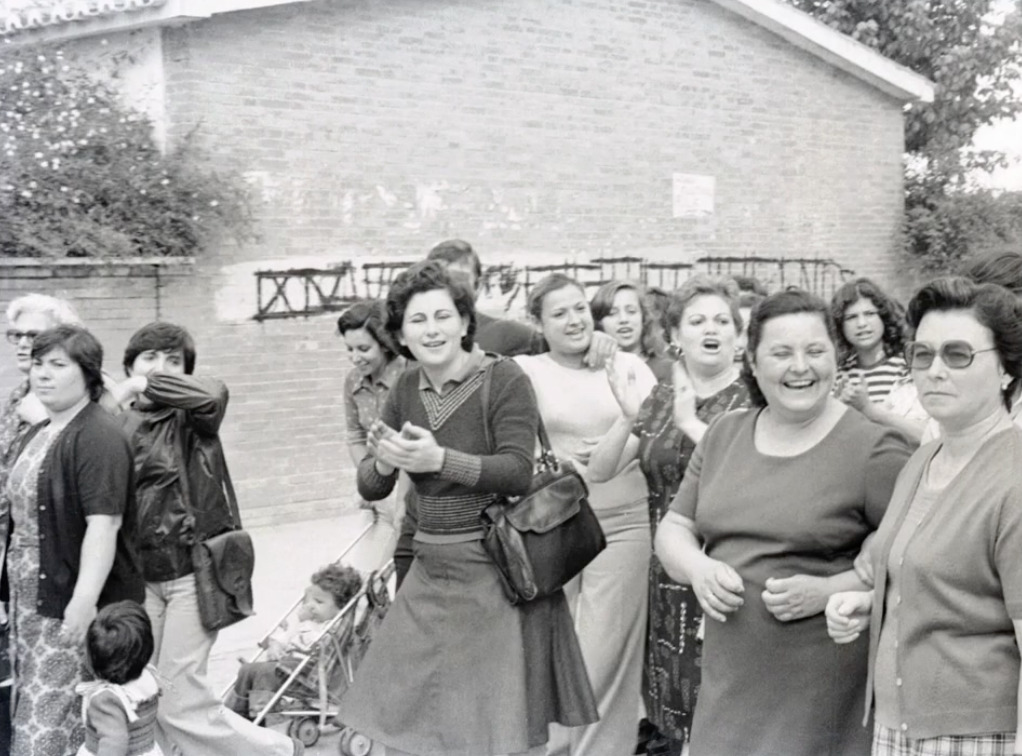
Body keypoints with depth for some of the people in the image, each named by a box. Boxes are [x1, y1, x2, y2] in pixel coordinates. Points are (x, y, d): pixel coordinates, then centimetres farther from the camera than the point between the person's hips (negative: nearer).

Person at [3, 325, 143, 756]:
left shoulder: (97, 437, -15)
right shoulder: (38, 435, 14)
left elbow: (102, 526, -21)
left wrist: (83, 604, -24)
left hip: (75, 604, -8)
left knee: (52, 717, -5)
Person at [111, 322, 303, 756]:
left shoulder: (190, 415, -6)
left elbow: (212, 394, -30)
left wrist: (143, 387, -21)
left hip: (194, 569, -6)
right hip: (142, 574, 6)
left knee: (179, 701, -3)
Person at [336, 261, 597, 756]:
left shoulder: (503, 379, -11)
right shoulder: (406, 390, 6)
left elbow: (518, 472, -19)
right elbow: (370, 488, 7)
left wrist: (440, 459, -29)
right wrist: (384, 461, -16)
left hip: (495, 571, -6)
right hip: (431, 571, 6)